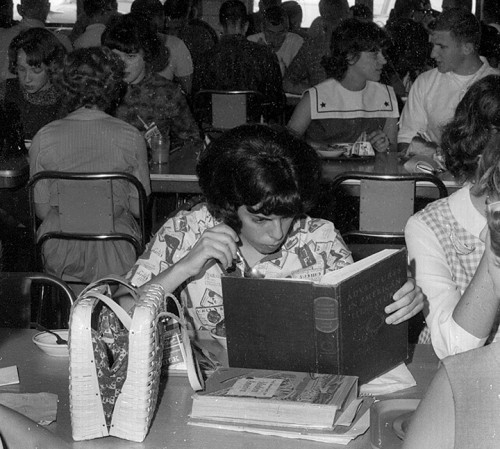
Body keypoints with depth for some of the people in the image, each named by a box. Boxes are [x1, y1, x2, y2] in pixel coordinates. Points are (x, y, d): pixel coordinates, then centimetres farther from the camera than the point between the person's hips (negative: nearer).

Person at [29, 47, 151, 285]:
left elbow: (41, 209, 1)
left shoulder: (44, 138, -6)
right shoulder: (131, 137, -8)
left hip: (59, 256, 2)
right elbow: (139, 208, -1)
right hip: (115, 254, -1)